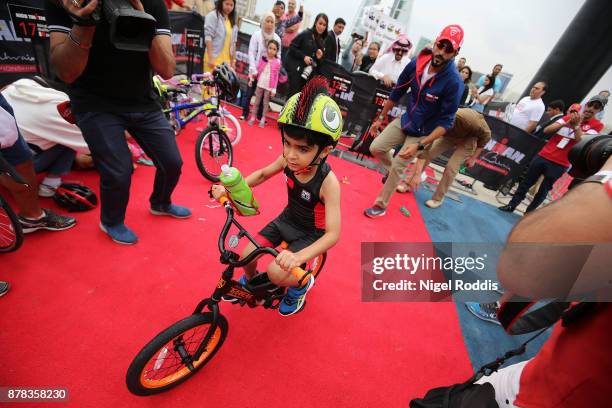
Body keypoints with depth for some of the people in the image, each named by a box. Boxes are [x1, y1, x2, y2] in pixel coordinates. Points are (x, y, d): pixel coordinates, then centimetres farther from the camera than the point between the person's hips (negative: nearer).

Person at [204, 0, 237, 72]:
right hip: (213, 59, -5)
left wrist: (233, 60, 10)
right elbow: (208, 37, -7)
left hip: (226, 61, 5)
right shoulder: (213, 16, 1)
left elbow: (233, 43, 16)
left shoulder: (232, 22, 18)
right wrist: (210, 58, -16)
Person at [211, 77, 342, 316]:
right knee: (247, 256, 0)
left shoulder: (328, 182, -33)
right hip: (287, 219, 5)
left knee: (276, 272, -21)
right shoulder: (289, 160, -18)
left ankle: (302, 283, 14)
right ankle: (249, 280, 35)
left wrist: (298, 257, -49)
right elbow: (262, 174, 2)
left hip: (310, 232, -5)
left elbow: (333, 233, -34)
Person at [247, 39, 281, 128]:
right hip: (260, 84, 2)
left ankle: (263, 119, 17)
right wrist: (252, 79, 9)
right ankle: (253, 117, 20)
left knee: (266, 103, 7)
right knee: (257, 101, 10)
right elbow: (258, 70, 8)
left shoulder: (277, 62, -5)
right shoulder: (263, 58, 1)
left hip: (269, 86, -2)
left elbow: (276, 76, -5)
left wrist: (274, 89, -6)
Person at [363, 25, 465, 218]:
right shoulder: (416, 64, -12)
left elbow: (446, 122, -22)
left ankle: (381, 206, 13)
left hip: (423, 132, -5)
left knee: (397, 167, -7)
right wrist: (381, 118, 7)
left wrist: (419, 145, -32)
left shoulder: (454, 82, -25)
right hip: (405, 120, 5)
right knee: (376, 148, 0)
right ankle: (393, 171, 32)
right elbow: (396, 93, 2)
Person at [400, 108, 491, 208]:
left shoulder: (469, 119, -39)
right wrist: (417, 174, -39)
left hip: (467, 140, -3)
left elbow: (486, 134, -19)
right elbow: (425, 148, -32)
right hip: (449, 136, 4)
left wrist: (474, 157, -15)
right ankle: (409, 184, 5)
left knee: (451, 167, -17)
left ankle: (438, 199, -1)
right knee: (428, 154, -9)